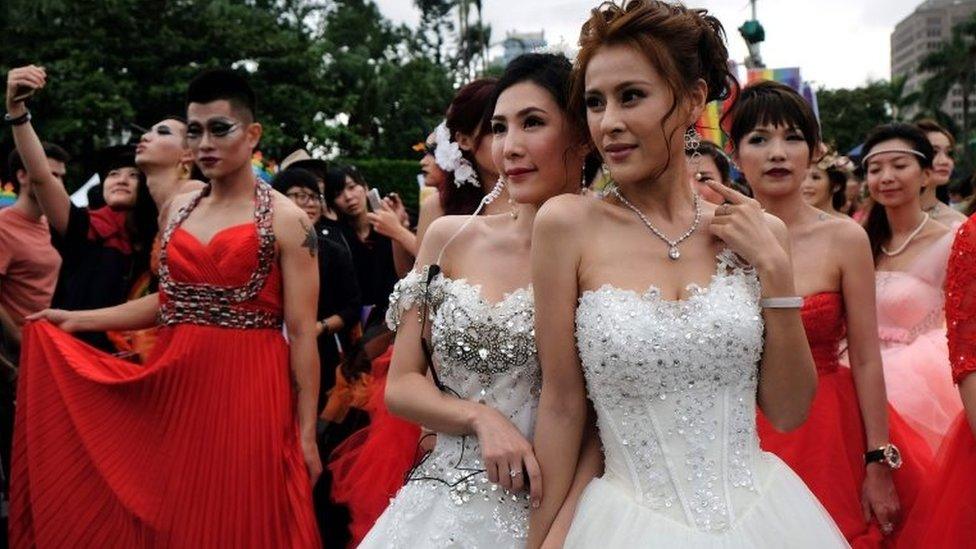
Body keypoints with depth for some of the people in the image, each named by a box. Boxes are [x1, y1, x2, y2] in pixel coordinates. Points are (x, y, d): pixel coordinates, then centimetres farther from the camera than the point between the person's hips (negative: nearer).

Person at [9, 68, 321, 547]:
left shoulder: (285, 219, -5)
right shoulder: (180, 209, 12)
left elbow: (302, 332, -8)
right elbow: (170, 301, 17)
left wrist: (306, 432, -10)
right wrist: (76, 320, 10)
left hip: (248, 391, -5)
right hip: (173, 384, 5)